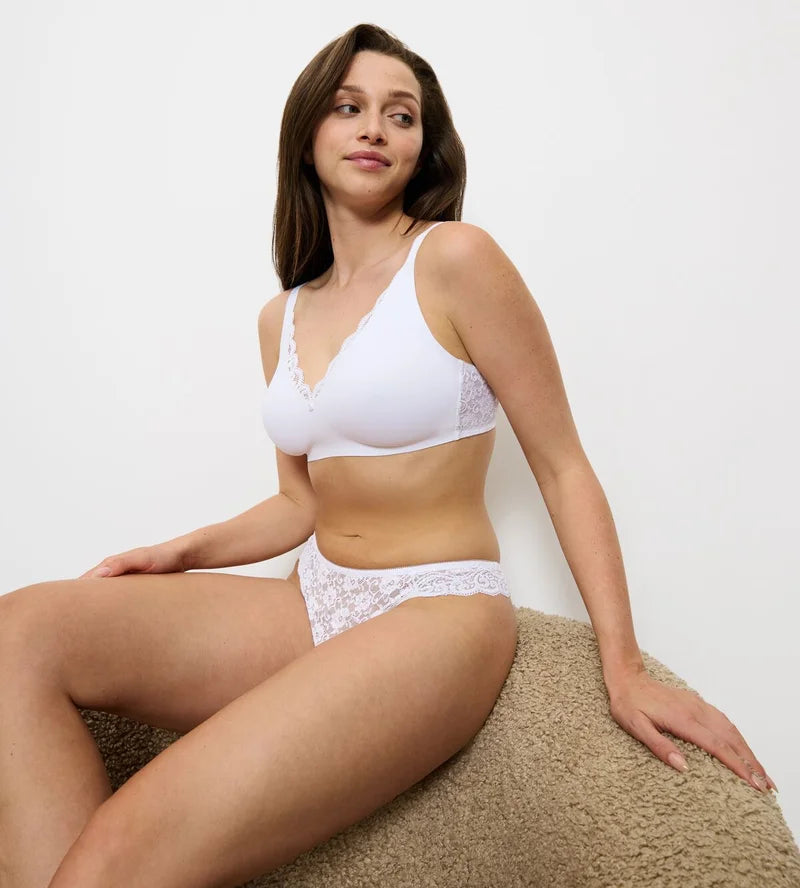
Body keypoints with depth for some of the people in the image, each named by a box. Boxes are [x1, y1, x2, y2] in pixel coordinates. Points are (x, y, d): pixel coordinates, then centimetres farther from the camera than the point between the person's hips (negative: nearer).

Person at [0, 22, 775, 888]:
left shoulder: (455, 258, -6)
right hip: (313, 602, 7)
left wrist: (624, 668, -9)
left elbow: (561, 468, -6)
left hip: (436, 611, -6)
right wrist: (183, 552, 2)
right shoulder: (282, 318, 12)